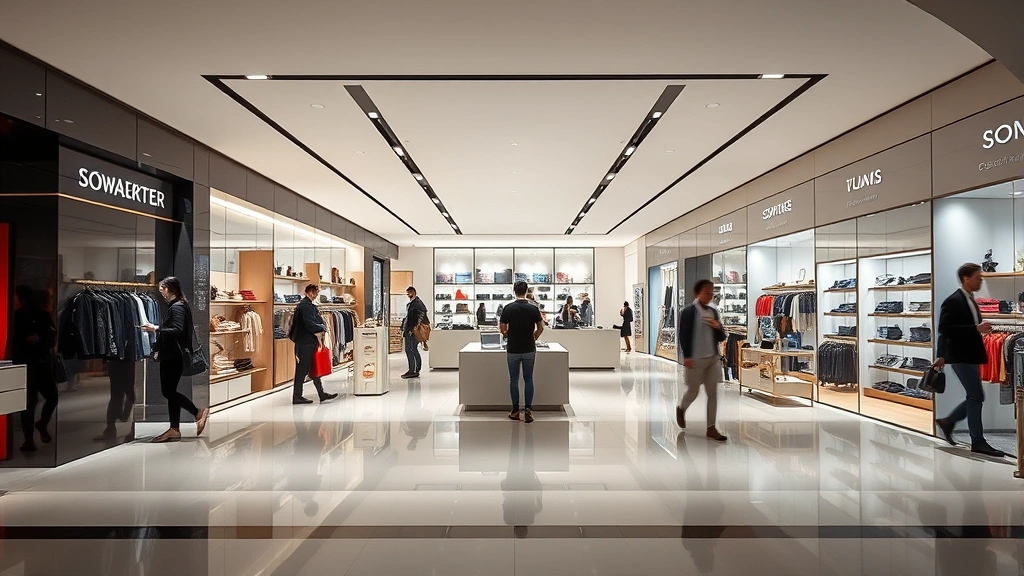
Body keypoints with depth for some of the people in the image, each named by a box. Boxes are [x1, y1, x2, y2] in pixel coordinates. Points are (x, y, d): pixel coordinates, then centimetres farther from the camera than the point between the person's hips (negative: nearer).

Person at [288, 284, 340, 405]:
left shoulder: (309, 305, 14)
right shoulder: (304, 306, -16)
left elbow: (316, 321, 18)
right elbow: (309, 324, -22)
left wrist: (321, 327, 1)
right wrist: (322, 328, -10)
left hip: (310, 342, 10)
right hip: (305, 342, -10)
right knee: (302, 370, -1)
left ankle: (322, 394, 17)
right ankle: (297, 397, 8)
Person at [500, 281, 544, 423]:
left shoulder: (508, 308, -8)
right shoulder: (533, 308, -6)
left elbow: (502, 329, -3)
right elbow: (540, 328, 1)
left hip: (513, 350, -1)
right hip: (529, 350, 1)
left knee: (514, 380, 10)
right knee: (528, 380, 9)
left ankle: (515, 411, 14)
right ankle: (528, 409, -2)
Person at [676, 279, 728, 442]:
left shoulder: (713, 312, 11)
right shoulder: (688, 311, -8)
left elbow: (722, 337, 13)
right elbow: (683, 336, -11)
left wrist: (718, 327, -7)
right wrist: (686, 357, -16)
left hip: (713, 359, 6)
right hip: (695, 359, -6)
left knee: (713, 393, 5)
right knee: (693, 392, 7)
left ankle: (711, 428, 12)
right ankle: (681, 409, 37)